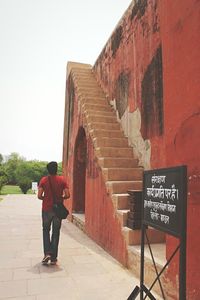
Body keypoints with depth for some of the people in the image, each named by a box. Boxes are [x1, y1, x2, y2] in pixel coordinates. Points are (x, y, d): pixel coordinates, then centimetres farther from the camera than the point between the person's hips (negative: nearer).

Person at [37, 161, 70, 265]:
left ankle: (47, 253, 3)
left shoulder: (44, 180, -5)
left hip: (46, 209, 0)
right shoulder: (62, 180, -5)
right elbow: (67, 195, -10)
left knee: (46, 231, 17)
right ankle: (53, 257, 14)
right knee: (55, 233, 10)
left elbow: (39, 196, -11)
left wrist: (45, 198, 10)